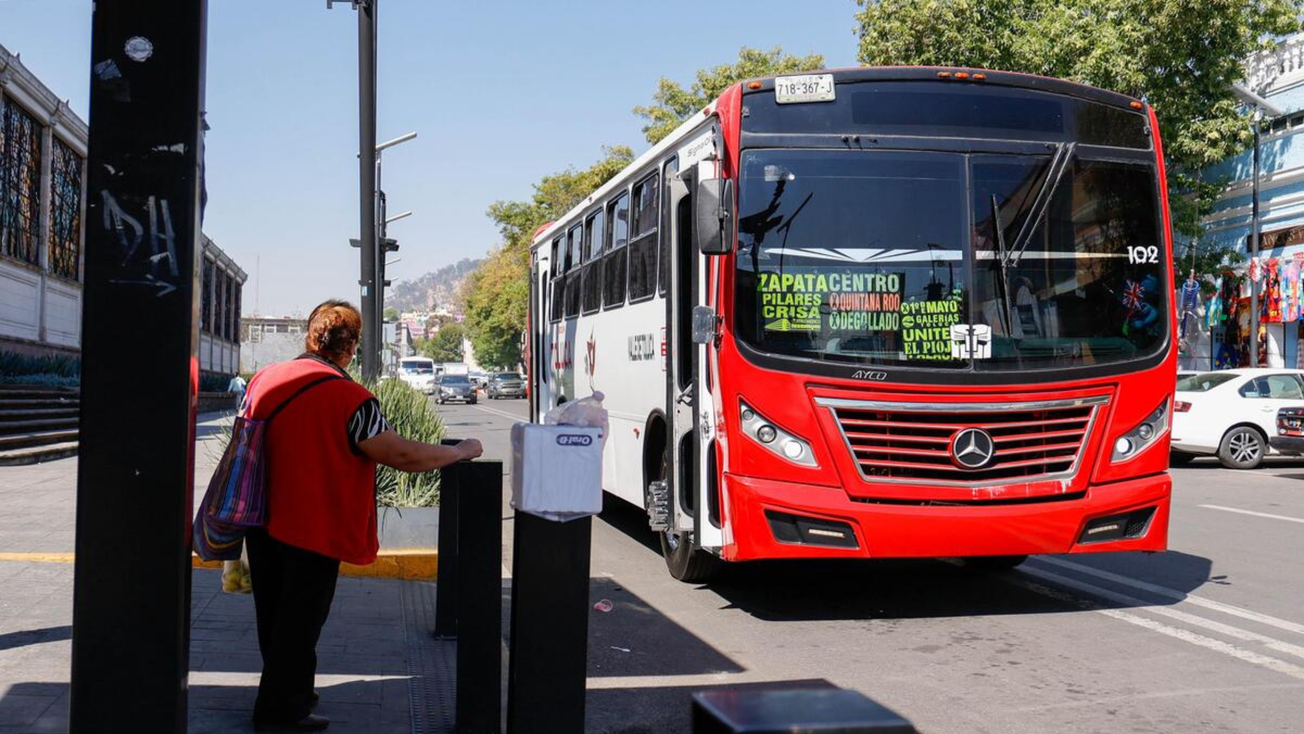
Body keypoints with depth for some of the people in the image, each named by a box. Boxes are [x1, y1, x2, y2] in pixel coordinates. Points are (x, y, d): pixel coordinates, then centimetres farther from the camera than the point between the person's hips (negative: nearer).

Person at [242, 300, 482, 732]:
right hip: (312, 533, -7)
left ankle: (290, 692, 36)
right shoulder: (350, 399, -19)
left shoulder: (263, 379, 2)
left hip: (263, 524, 7)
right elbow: (402, 456, -21)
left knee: (274, 617, 19)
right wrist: (462, 452, -7)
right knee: (299, 624, 7)